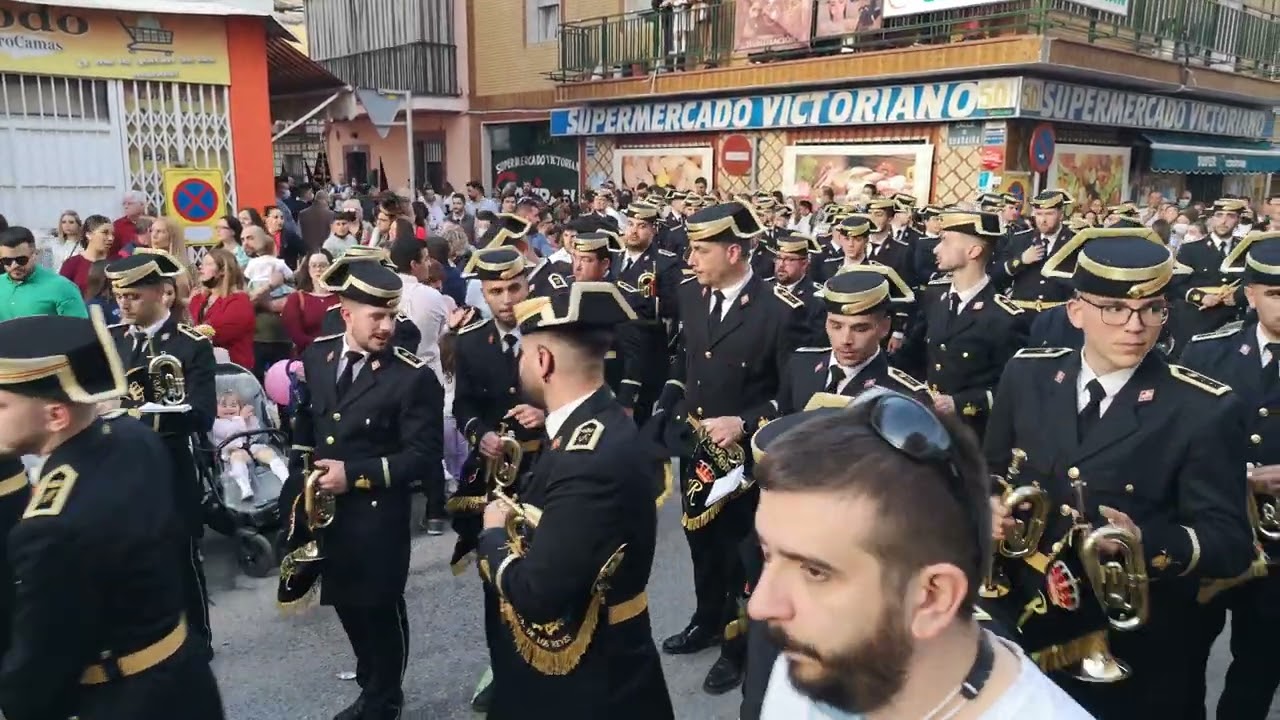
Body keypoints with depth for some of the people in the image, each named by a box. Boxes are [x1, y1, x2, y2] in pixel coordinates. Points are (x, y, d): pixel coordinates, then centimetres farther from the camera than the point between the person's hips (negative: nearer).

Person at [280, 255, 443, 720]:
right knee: (346, 603, 20)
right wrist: (301, 478, 3)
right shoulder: (316, 356, 2)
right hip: (324, 507, 6)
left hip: (378, 515, -5)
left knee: (380, 609, 8)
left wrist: (355, 474, -22)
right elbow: (304, 424, 14)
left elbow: (423, 455, -17)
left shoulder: (413, 376, -16)